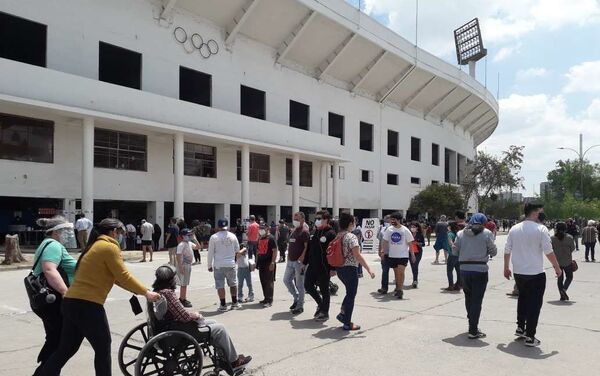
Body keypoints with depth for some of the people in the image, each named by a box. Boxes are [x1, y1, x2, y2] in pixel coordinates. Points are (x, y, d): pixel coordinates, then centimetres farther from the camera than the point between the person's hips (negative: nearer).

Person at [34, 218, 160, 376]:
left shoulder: (96, 246, 20)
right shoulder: (109, 247, -10)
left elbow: (115, 277, 20)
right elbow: (123, 276, -12)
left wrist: (139, 290, 18)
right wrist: (146, 292, -2)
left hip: (71, 302, 9)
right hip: (87, 305, -9)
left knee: (67, 348, 17)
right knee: (103, 348, 6)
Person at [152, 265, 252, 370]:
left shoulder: (157, 292, 4)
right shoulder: (167, 293, -26)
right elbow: (184, 316, -25)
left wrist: (193, 314, 6)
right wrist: (196, 315, -6)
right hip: (181, 332, -10)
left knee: (213, 323, 20)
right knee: (220, 329, 0)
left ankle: (224, 358, 26)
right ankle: (234, 362, 16)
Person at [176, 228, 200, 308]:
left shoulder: (190, 243, 10)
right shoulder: (181, 245, -17)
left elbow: (198, 247, 19)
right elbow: (178, 256, -20)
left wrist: (194, 239, 6)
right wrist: (180, 267, -24)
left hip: (188, 265, 9)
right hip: (183, 266, -9)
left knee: (185, 283, 16)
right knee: (183, 284, -2)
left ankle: (183, 298, 26)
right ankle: (183, 300, 4)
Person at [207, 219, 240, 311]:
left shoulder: (214, 237, -8)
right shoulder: (232, 236, 0)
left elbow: (210, 253, -4)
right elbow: (237, 249, 12)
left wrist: (209, 265, 6)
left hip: (218, 265, -2)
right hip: (231, 264, 3)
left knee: (220, 285, 5)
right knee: (233, 283, 16)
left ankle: (223, 305, 7)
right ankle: (234, 303, 22)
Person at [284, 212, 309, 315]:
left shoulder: (304, 232, -11)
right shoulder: (293, 231, 15)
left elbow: (307, 247, -17)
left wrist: (301, 259, -24)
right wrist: (288, 258, 16)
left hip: (299, 261, -8)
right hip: (290, 261, 9)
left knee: (299, 284, -1)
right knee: (286, 280, 12)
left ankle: (300, 306, 10)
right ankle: (296, 298, 29)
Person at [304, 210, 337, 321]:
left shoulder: (330, 234, -12)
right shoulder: (314, 233, 12)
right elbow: (308, 249, 17)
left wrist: (333, 268, -18)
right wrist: (305, 262, 16)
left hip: (324, 268, -7)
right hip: (312, 266, 8)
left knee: (324, 290, 3)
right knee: (308, 285, 9)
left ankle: (324, 312, 18)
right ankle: (320, 304, 29)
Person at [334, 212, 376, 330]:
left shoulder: (338, 236, 8)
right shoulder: (351, 237, -15)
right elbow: (357, 256, -21)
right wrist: (369, 269, -19)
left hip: (339, 269, 8)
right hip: (350, 269, -8)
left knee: (350, 292, 23)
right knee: (351, 295, 3)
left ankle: (342, 314, 19)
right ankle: (347, 324, 8)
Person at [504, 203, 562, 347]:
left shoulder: (514, 229, 4)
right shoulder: (541, 229, -12)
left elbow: (507, 251, 7)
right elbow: (548, 251, -13)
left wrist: (506, 268, 17)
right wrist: (557, 268, -1)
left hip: (518, 272, 5)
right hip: (536, 273, -5)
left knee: (523, 299, 24)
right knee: (534, 303, 4)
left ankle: (520, 328, 31)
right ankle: (530, 336, 6)